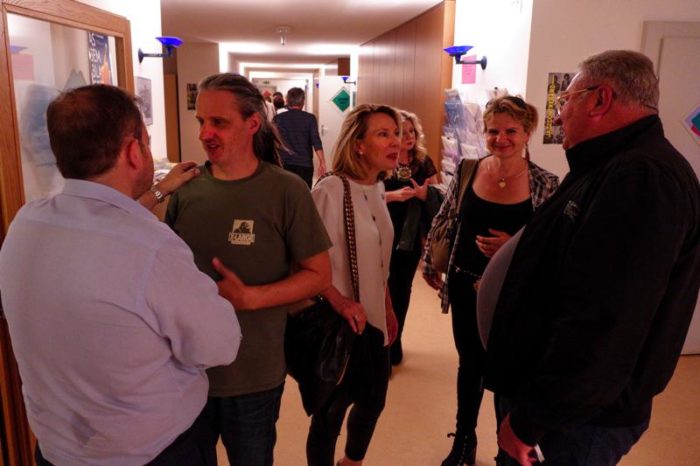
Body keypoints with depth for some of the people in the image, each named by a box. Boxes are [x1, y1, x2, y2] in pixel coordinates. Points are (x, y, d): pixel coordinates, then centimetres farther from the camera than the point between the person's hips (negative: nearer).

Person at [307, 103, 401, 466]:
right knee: (331, 412, 8)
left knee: (373, 401, 22)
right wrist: (339, 301, -28)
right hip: (340, 323, -8)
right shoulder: (329, 191, -20)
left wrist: (388, 309, 16)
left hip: (373, 319, 8)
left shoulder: (377, 189, 5)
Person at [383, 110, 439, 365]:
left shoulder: (424, 162, 3)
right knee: (386, 288, 2)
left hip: (412, 237, 3)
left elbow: (438, 197, 5)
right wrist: (393, 195, -24)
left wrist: (425, 193, -16)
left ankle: (394, 340, 30)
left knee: (402, 289, 12)